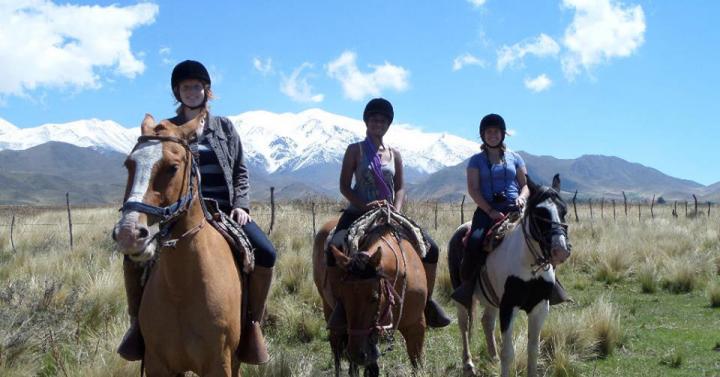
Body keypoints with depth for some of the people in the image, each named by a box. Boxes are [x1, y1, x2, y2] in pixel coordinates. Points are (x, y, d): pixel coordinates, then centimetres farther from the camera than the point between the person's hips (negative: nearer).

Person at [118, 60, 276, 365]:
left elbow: (240, 171, 12)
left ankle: (252, 323, -7)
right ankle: (139, 322, -3)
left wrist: (240, 205, -5)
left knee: (266, 253, -25)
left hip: (224, 209, 0)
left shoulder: (225, 127, 12)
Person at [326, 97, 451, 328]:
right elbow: (344, 186, -2)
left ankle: (427, 302, 5)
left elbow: (400, 188, 8)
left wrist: (396, 211, -12)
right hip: (358, 213, -3)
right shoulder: (355, 150, 3)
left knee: (430, 248, -8)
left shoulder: (394, 155, 13)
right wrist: (364, 206, -17)